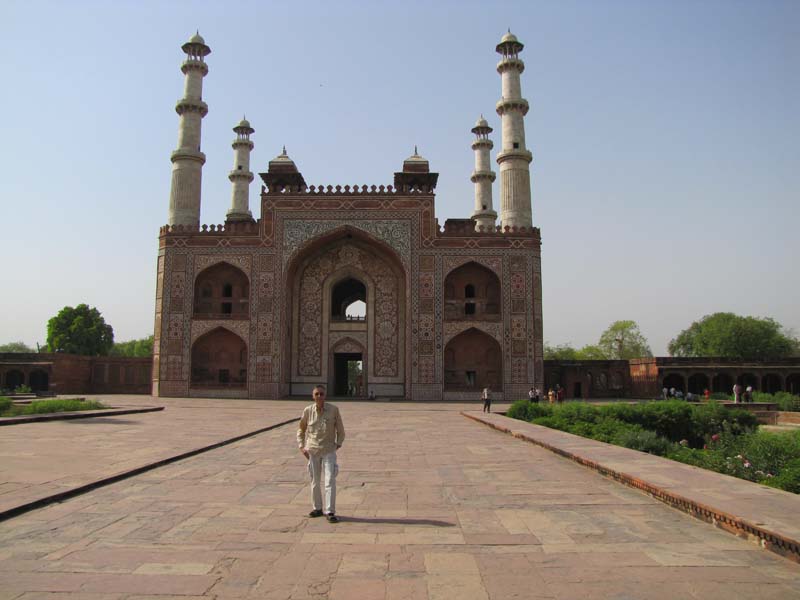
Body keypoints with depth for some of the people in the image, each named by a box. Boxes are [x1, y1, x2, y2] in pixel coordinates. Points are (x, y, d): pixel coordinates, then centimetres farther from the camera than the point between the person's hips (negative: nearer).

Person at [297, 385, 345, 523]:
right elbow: (301, 430, 10)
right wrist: (301, 446, 2)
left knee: (330, 481, -7)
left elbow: (340, 430, 3)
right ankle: (317, 508, 29)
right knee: (315, 481, 14)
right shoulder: (308, 411, -4)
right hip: (312, 451, 2)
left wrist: (338, 444, -4)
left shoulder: (333, 410, -8)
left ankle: (330, 512, -1)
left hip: (329, 451, -2)